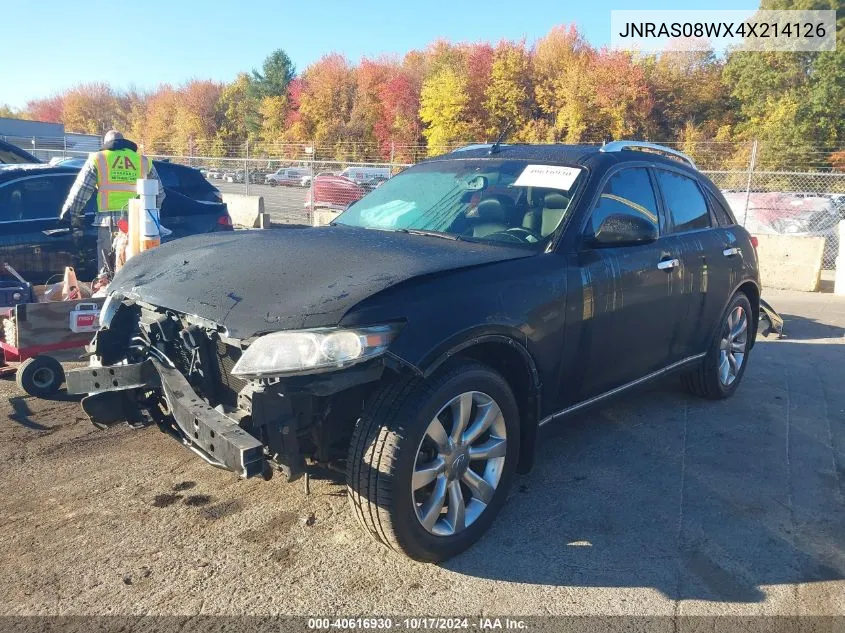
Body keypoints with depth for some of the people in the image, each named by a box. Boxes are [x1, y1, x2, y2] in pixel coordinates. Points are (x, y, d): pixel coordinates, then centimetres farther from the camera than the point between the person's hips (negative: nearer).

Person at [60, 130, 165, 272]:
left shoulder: (98, 159, 8)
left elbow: (79, 192, 5)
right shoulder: (143, 161, 15)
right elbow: (159, 192, 21)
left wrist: (67, 215, 15)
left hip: (109, 222, -2)